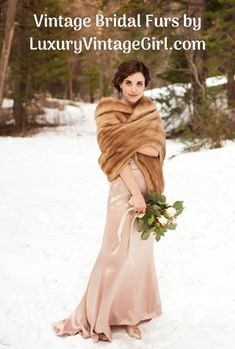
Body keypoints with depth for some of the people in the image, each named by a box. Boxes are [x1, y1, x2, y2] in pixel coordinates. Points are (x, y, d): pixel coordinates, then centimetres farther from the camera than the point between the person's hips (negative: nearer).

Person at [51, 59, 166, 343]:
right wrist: (135, 192, -18)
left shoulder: (150, 111, 10)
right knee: (119, 251, -3)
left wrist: (130, 143, -15)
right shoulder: (109, 112, -5)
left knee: (142, 250, 9)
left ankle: (133, 312, 21)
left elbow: (158, 149, 1)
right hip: (125, 186, -5)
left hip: (149, 185, 5)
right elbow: (116, 153, -13)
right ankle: (95, 316, 12)